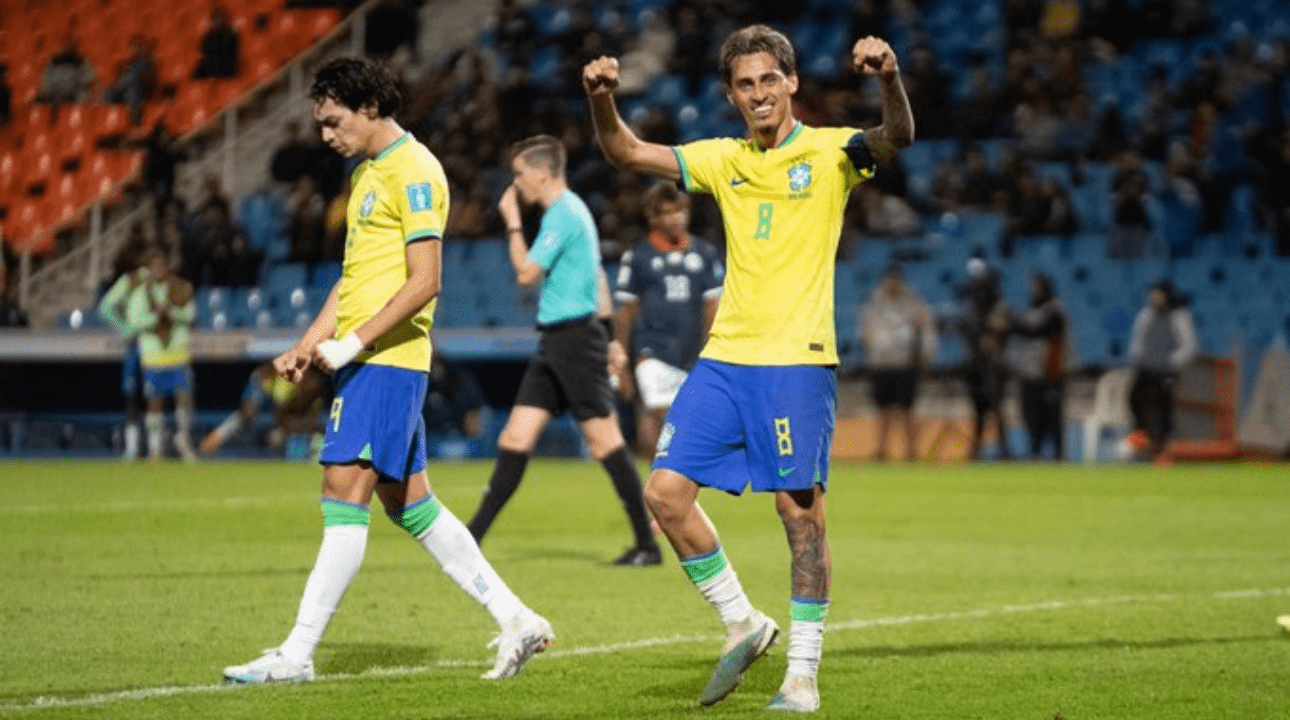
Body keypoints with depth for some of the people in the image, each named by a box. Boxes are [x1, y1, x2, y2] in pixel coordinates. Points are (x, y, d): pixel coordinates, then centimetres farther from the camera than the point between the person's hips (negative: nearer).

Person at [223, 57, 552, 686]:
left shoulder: (413, 172, -11)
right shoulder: (367, 172, 19)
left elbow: (424, 283, -17)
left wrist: (352, 343, -18)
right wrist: (307, 346, 14)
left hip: (386, 359, -10)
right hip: (362, 361, 10)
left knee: (345, 493, -12)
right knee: (408, 504, 11)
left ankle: (296, 656, -13)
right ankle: (516, 620, 15)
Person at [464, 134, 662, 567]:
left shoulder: (563, 214, -13)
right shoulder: (567, 211, 18)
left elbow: (526, 273, -15)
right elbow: (595, 276, 24)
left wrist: (512, 222, -5)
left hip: (575, 340, -10)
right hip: (555, 342, 10)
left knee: (605, 443, -6)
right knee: (515, 439, 5)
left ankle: (647, 545, -1)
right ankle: (471, 540, 4)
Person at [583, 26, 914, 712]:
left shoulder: (828, 151, -2)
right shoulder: (723, 160, 13)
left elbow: (897, 137, -20)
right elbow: (628, 153, 12)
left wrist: (890, 80, -41)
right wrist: (602, 98, -8)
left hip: (797, 359, -5)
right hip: (725, 355, 5)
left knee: (799, 510, -5)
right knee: (666, 491, -1)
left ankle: (803, 674, 3)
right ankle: (743, 624, 15)